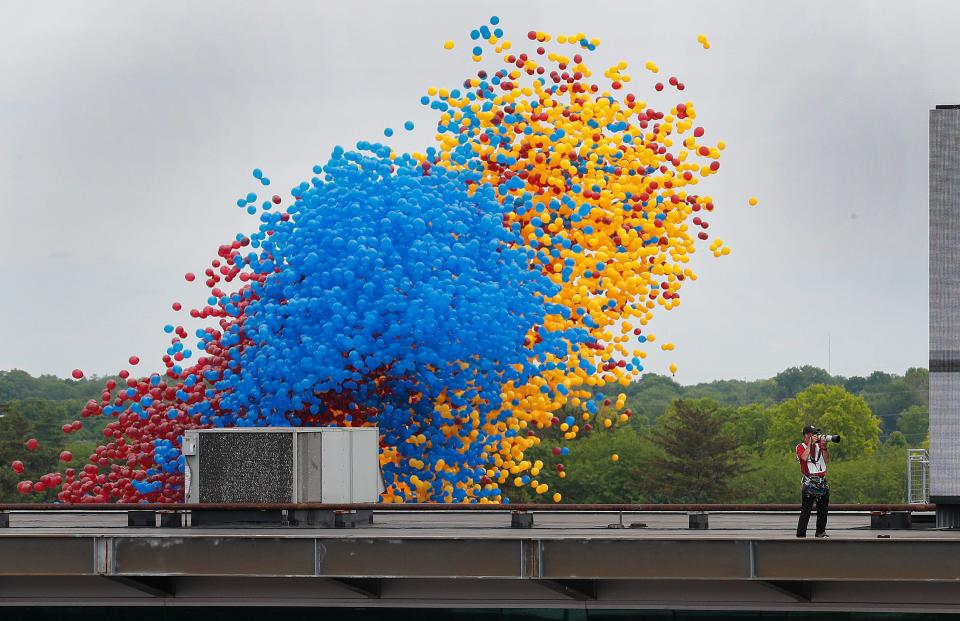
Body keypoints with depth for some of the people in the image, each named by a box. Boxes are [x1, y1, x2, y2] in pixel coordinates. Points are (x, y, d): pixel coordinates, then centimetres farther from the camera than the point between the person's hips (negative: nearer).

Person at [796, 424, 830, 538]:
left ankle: (821, 532, 18)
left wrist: (824, 447, -4)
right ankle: (801, 534, -7)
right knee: (806, 510, -8)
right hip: (809, 482, -6)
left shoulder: (818, 446, 15)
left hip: (822, 482, 6)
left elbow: (827, 460, 8)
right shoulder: (801, 447, 1)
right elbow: (804, 457, -20)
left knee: (823, 509, 9)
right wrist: (811, 443, -12)